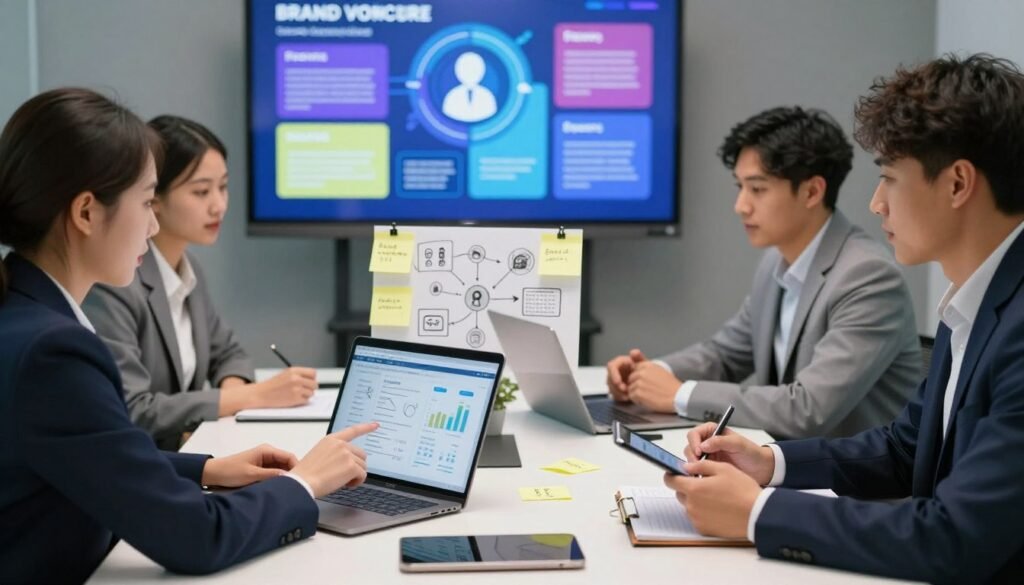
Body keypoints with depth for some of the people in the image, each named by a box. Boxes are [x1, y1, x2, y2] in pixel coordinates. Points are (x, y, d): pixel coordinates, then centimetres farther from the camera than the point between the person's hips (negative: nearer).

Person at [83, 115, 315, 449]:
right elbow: (130, 415, -23)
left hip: (181, 453, 7)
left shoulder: (187, 267, 7)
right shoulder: (111, 284, -19)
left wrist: (232, 390, -4)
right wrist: (253, 396, -21)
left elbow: (226, 352, 18)